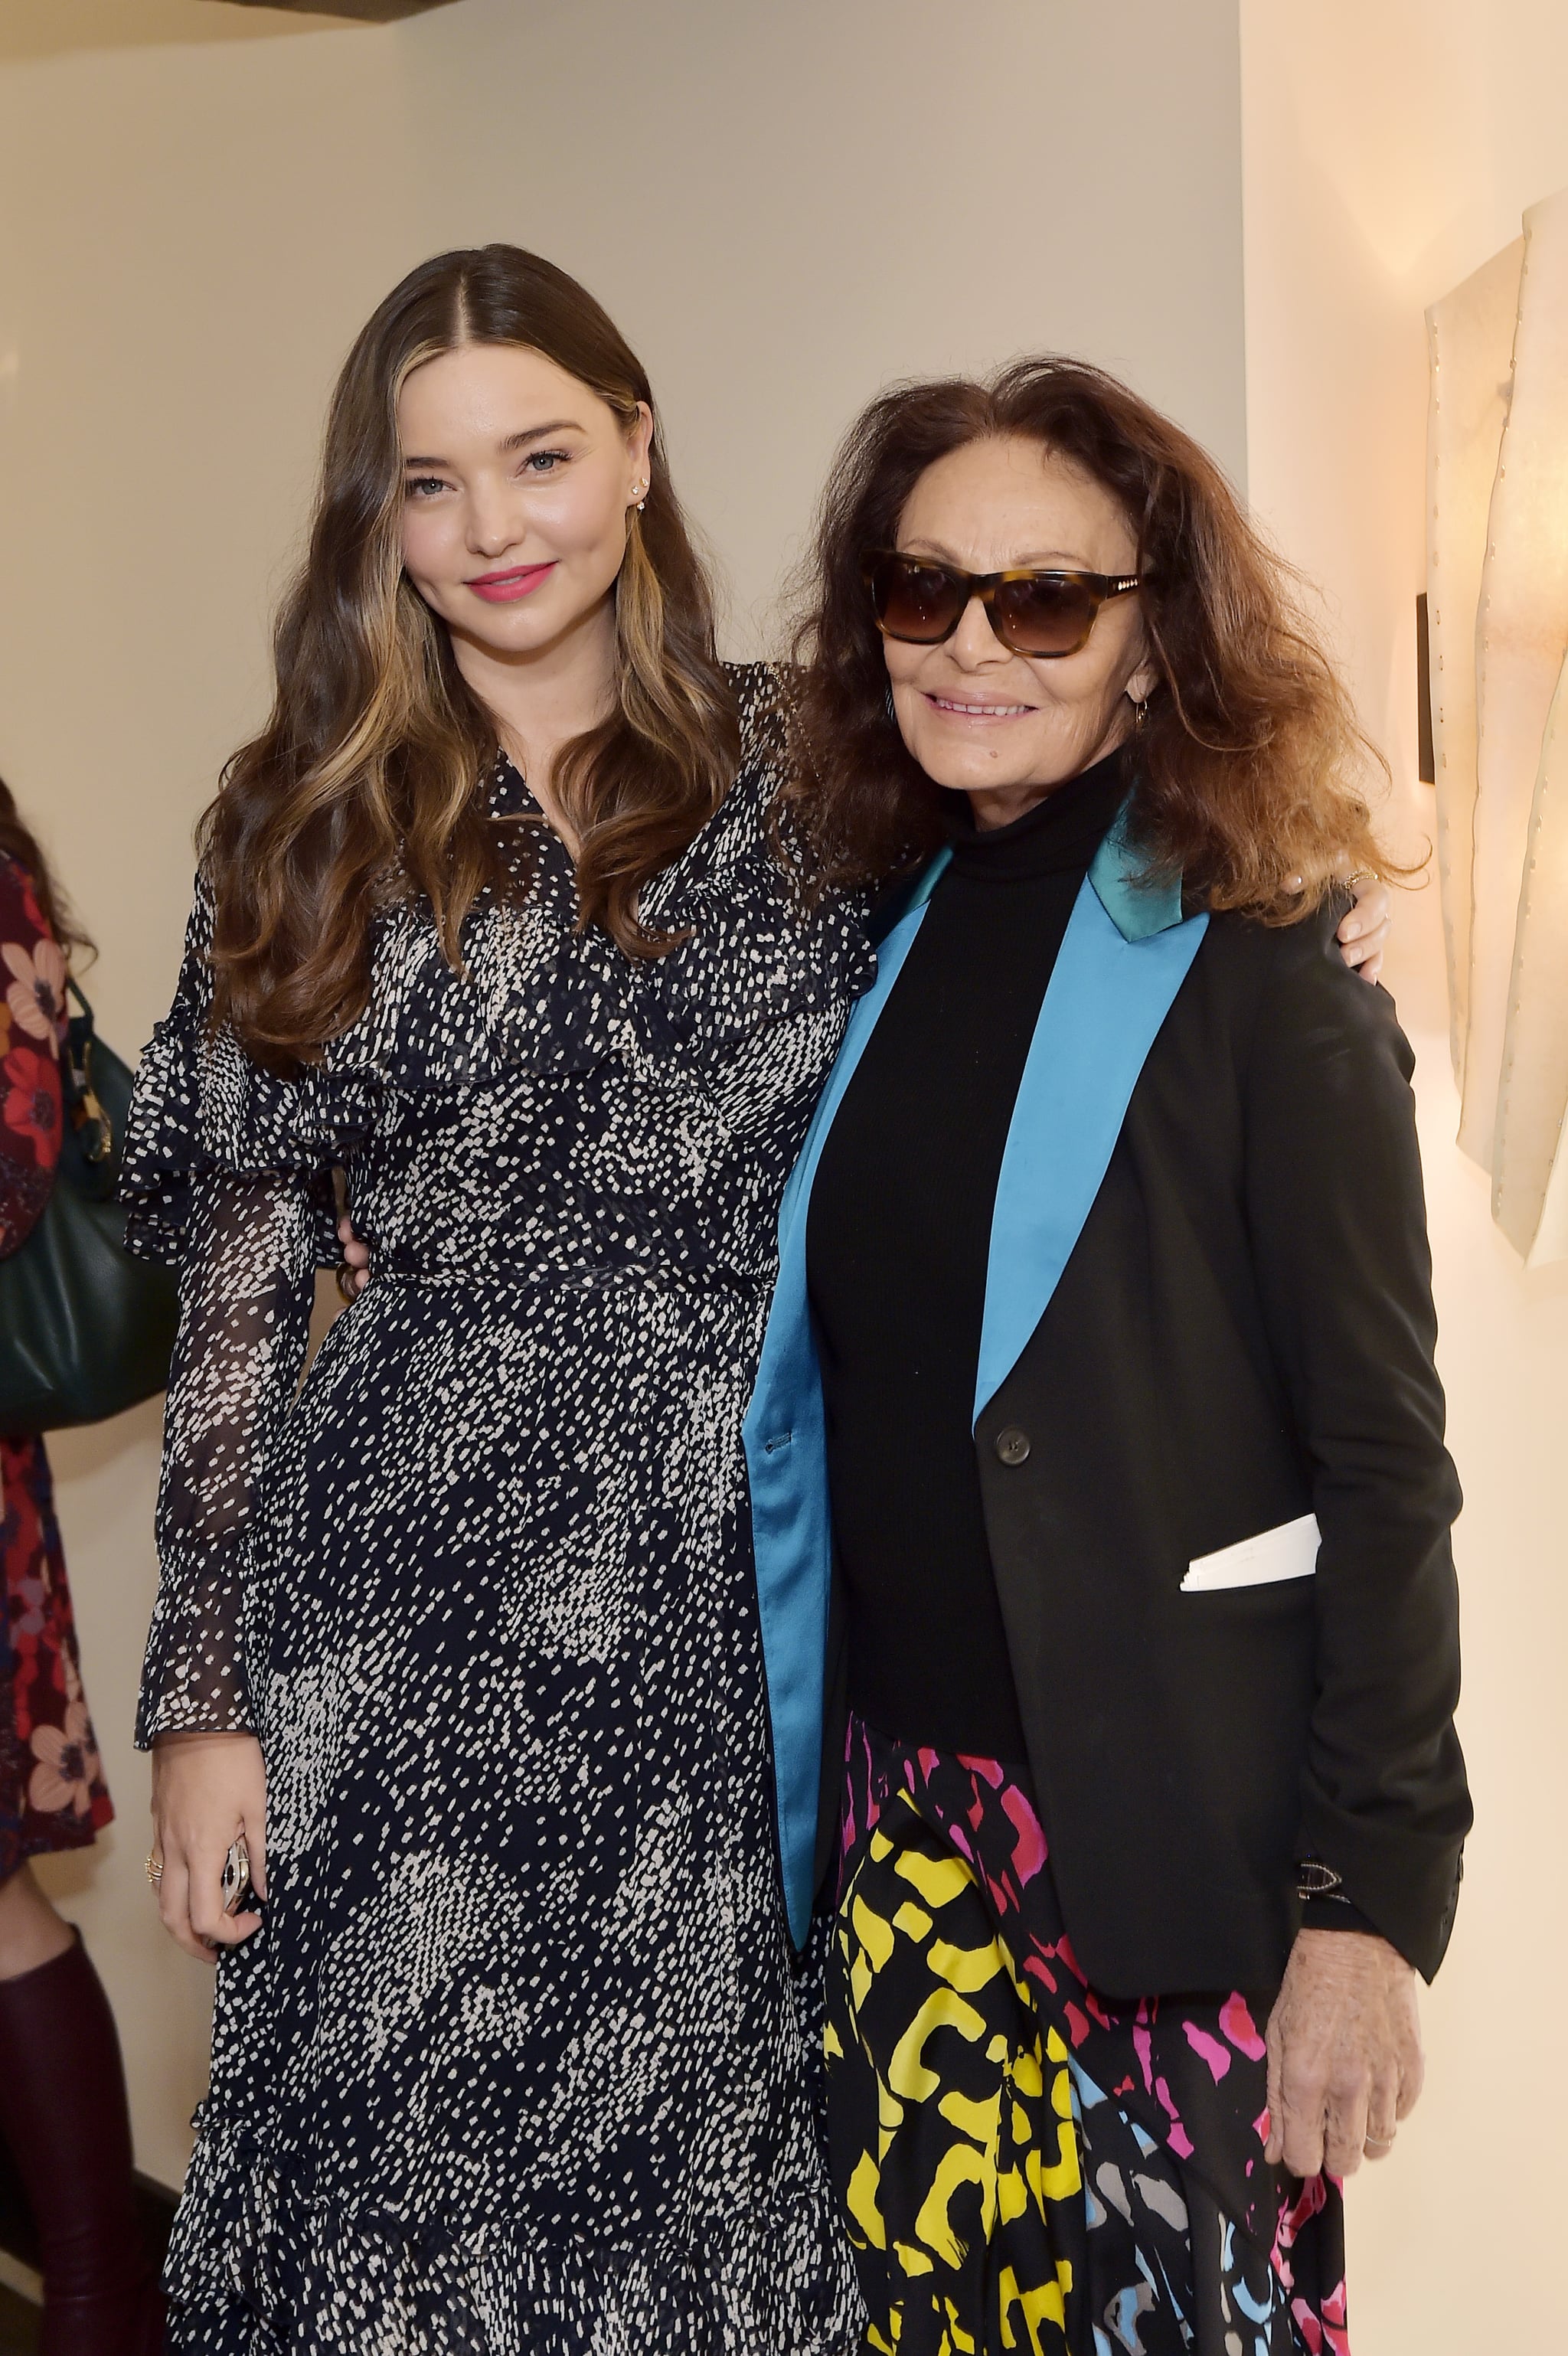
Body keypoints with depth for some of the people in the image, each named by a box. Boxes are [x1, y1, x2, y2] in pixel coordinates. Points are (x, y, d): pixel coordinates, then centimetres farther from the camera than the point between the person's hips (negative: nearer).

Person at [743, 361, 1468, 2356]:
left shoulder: (1250, 980, -10)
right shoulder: (875, 944, 5)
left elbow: (1380, 1463, -11)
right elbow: (822, 1409, 10)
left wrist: (1370, 1895, -14)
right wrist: (810, 1782, 10)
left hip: (1177, 1821, -4)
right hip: (905, 1814, 5)